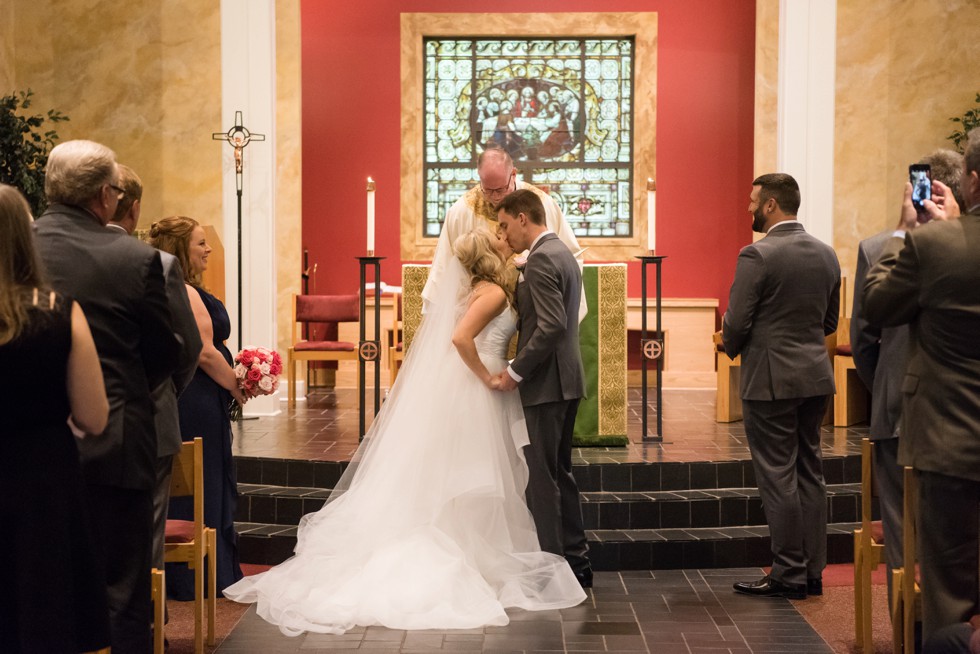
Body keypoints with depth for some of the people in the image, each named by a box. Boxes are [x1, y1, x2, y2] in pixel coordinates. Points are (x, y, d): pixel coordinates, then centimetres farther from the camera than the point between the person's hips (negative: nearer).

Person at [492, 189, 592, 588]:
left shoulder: (541, 259, -15)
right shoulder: (563, 253, 16)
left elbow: (551, 326, -24)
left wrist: (515, 372, -18)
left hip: (546, 383, -10)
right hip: (566, 380, 10)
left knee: (542, 477, -3)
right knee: (559, 473, 16)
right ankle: (575, 561, 23)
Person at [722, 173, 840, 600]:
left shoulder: (757, 256, -14)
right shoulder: (826, 254, 8)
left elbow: (736, 323, -13)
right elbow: (830, 321, 14)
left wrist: (733, 349, 7)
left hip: (770, 379, -7)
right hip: (815, 376, 7)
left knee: (778, 477, -1)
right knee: (810, 474, 12)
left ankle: (789, 575, 4)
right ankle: (812, 571, 18)